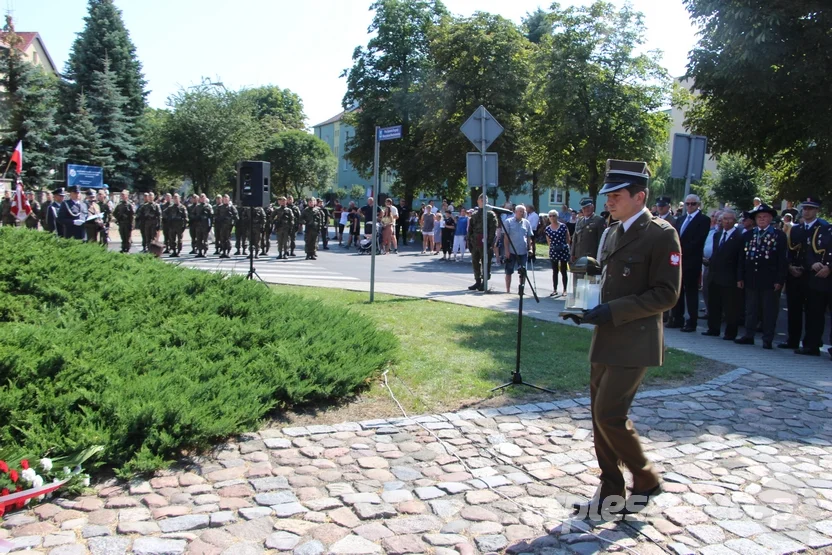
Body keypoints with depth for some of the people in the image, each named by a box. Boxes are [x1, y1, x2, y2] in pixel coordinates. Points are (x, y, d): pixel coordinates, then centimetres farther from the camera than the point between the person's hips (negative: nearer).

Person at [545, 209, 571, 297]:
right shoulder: (547, 229, 2)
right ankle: (555, 290, 13)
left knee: (563, 271, 2)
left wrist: (565, 245, 0)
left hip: (563, 251, -2)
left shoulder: (563, 226, -4)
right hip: (553, 252, 2)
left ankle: (565, 290, 9)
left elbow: (568, 239, 4)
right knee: (555, 271, 8)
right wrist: (553, 246, 9)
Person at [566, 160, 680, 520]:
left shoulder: (661, 234, -12)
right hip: (606, 340, 8)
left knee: (610, 415, -8)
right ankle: (611, 493, 24)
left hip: (633, 343, -8)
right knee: (601, 416, 11)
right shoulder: (614, 232, 13)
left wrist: (613, 312, -21)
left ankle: (646, 480, 16)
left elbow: (666, 294, -15)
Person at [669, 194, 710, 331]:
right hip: (678, 260, 6)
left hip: (691, 261, -6)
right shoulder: (680, 220, 19)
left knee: (691, 292, -1)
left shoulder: (704, 220, -2)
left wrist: (682, 252, -14)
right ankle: (677, 319, 15)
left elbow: (698, 241, -12)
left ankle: (692, 322, 4)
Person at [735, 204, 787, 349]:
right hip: (751, 279, 4)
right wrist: (740, 277, 4)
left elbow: (782, 259, -5)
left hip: (770, 280, -4)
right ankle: (749, 336, 17)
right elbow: (742, 258, 10)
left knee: (769, 312, 3)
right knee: (751, 310, 10)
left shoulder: (779, 235, -1)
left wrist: (779, 280, -11)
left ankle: (767, 340, 9)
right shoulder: (748, 235, 10)